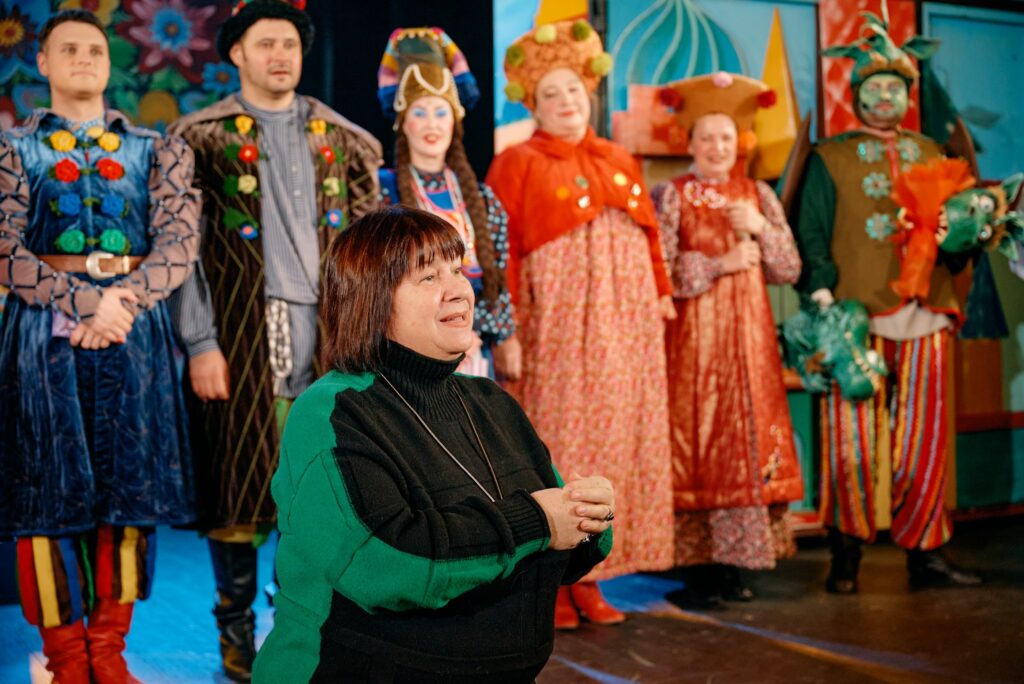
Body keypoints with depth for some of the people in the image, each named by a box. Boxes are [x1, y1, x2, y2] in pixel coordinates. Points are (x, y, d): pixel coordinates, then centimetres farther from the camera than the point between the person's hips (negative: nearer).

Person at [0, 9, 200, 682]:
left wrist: (122, 299, -14)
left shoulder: (158, 149, 13)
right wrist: (85, 301, -15)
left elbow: (181, 240, 1)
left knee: (131, 486, 2)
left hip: (136, 326, 1)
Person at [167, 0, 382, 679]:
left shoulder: (341, 138, 13)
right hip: (241, 335, -3)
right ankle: (237, 629, 17)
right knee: (241, 477, 2)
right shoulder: (202, 136, 3)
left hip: (326, 330, 3)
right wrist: (200, 343, -10)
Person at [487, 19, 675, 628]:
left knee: (615, 442, 5)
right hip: (556, 322, -5)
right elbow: (500, 248, -7)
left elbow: (649, 233, 17)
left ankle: (588, 577, 14)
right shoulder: (517, 165, 2)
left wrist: (661, 292, 9)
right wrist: (506, 317, -15)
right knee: (555, 446, -4)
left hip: (626, 322, 5)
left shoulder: (620, 162, 18)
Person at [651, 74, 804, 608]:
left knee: (749, 441, 2)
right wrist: (721, 263, -11)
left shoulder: (759, 195, 12)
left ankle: (732, 565, 11)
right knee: (696, 443, -5)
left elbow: (790, 270, 8)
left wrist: (760, 230, -7)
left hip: (749, 334, 4)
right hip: (693, 335, -4)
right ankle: (699, 569, 3)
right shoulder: (670, 196, 1)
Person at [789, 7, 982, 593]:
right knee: (853, 439, -5)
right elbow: (812, 234, 1)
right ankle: (846, 558, 7)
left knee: (924, 439, 3)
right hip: (856, 318, -3)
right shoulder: (831, 160, 9)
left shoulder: (932, 156, 19)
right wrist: (821, 294, -13)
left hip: (924, 315, 3)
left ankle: (926, 554, 13)